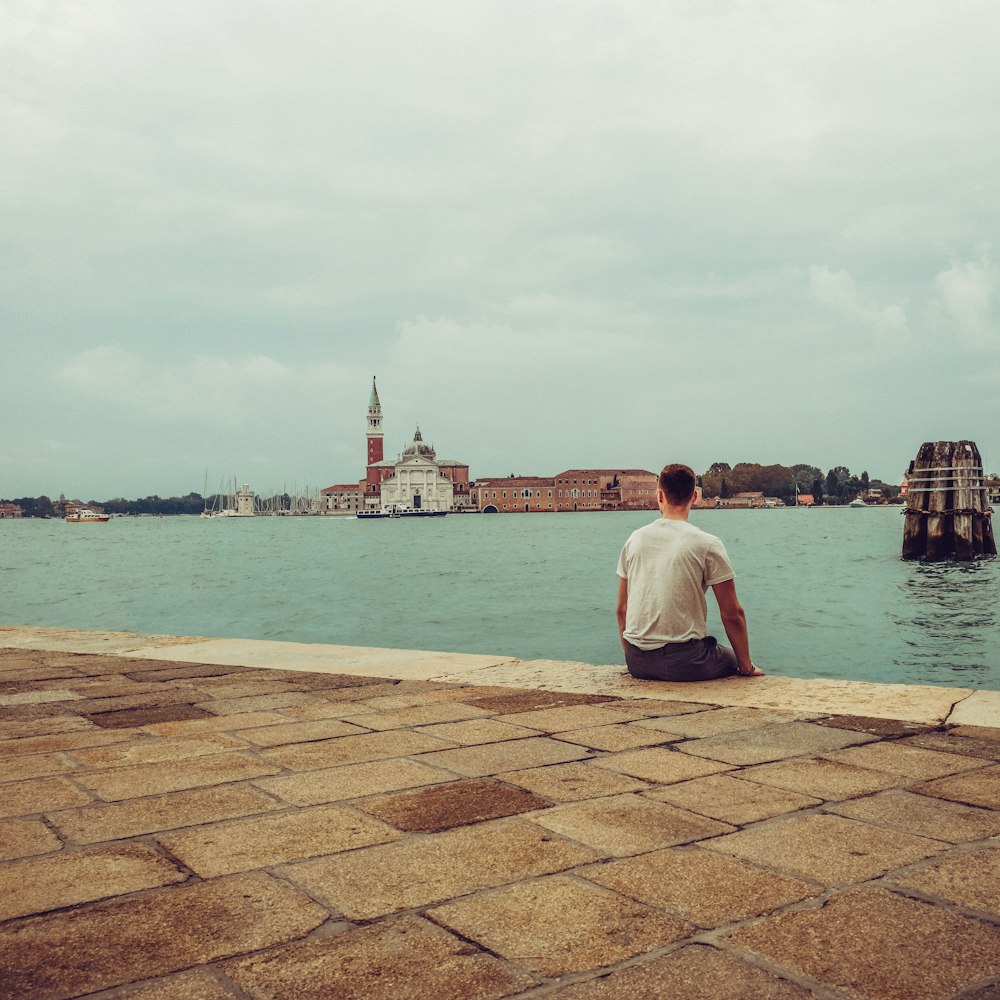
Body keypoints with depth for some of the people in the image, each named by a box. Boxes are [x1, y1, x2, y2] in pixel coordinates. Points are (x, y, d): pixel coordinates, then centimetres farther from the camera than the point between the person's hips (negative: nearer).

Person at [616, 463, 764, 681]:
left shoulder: (635, 539, 7)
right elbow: (733, 614, -4)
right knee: (734, 659, 25)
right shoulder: (707, 544, -6)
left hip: (638, 664, 4)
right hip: (684, 662, -4)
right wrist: (747, 668, 8)